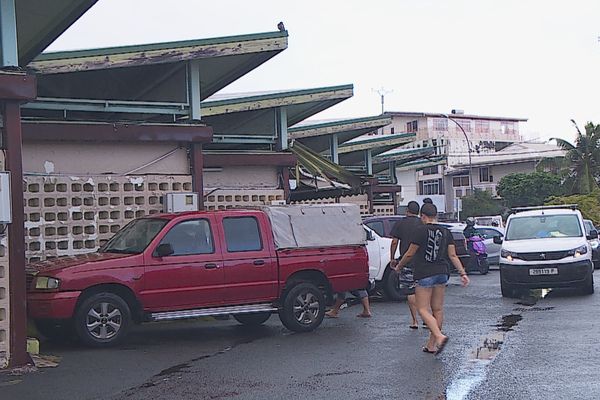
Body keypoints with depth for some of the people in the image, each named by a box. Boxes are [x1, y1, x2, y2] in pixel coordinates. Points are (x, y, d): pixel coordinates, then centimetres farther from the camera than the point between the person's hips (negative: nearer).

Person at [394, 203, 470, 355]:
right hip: (441, 274, 7)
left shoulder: (422, 231, -11)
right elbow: (453, 256, 4)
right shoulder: (445, 232, 8)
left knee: (424, 309, -3)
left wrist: (399, 266, 10)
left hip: (424, 275, -7)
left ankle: (439, 336, -23)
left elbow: (410, 254, -6)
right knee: (438, 309, 10)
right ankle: (431, 345, 15)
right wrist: (462, 273, 7)